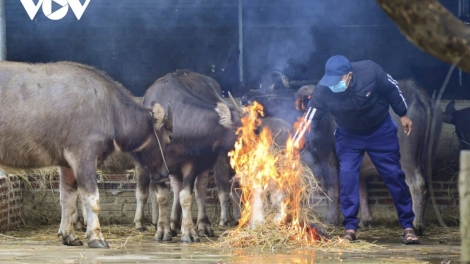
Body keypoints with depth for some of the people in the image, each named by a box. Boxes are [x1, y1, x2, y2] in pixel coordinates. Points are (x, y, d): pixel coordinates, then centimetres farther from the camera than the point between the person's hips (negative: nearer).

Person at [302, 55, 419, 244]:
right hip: (349, 136, 1)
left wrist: (403, 115, -1)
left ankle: (408, 226, 9)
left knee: (394, 175, 0)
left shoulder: (370, 72, -31)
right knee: (347, 175, -14)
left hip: (381, 131, -1)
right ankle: (350, 228, -4)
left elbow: (392, 89, -12)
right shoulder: (323, 91, -30)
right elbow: (308, 122, -28)